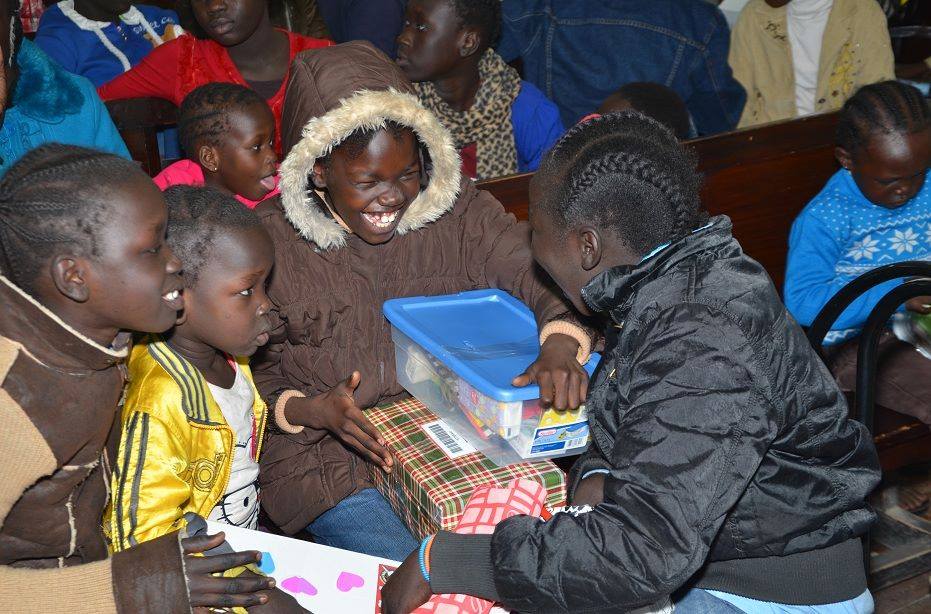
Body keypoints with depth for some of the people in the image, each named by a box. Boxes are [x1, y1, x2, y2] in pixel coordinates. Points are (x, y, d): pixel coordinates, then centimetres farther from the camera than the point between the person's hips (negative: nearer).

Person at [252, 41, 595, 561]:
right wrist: (313, 410, -20)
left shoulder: (459, 211, 0)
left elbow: (550, 280, -7)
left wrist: (561, 346, -30)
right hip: (327, 458, -2)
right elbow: (256, 377, 1)